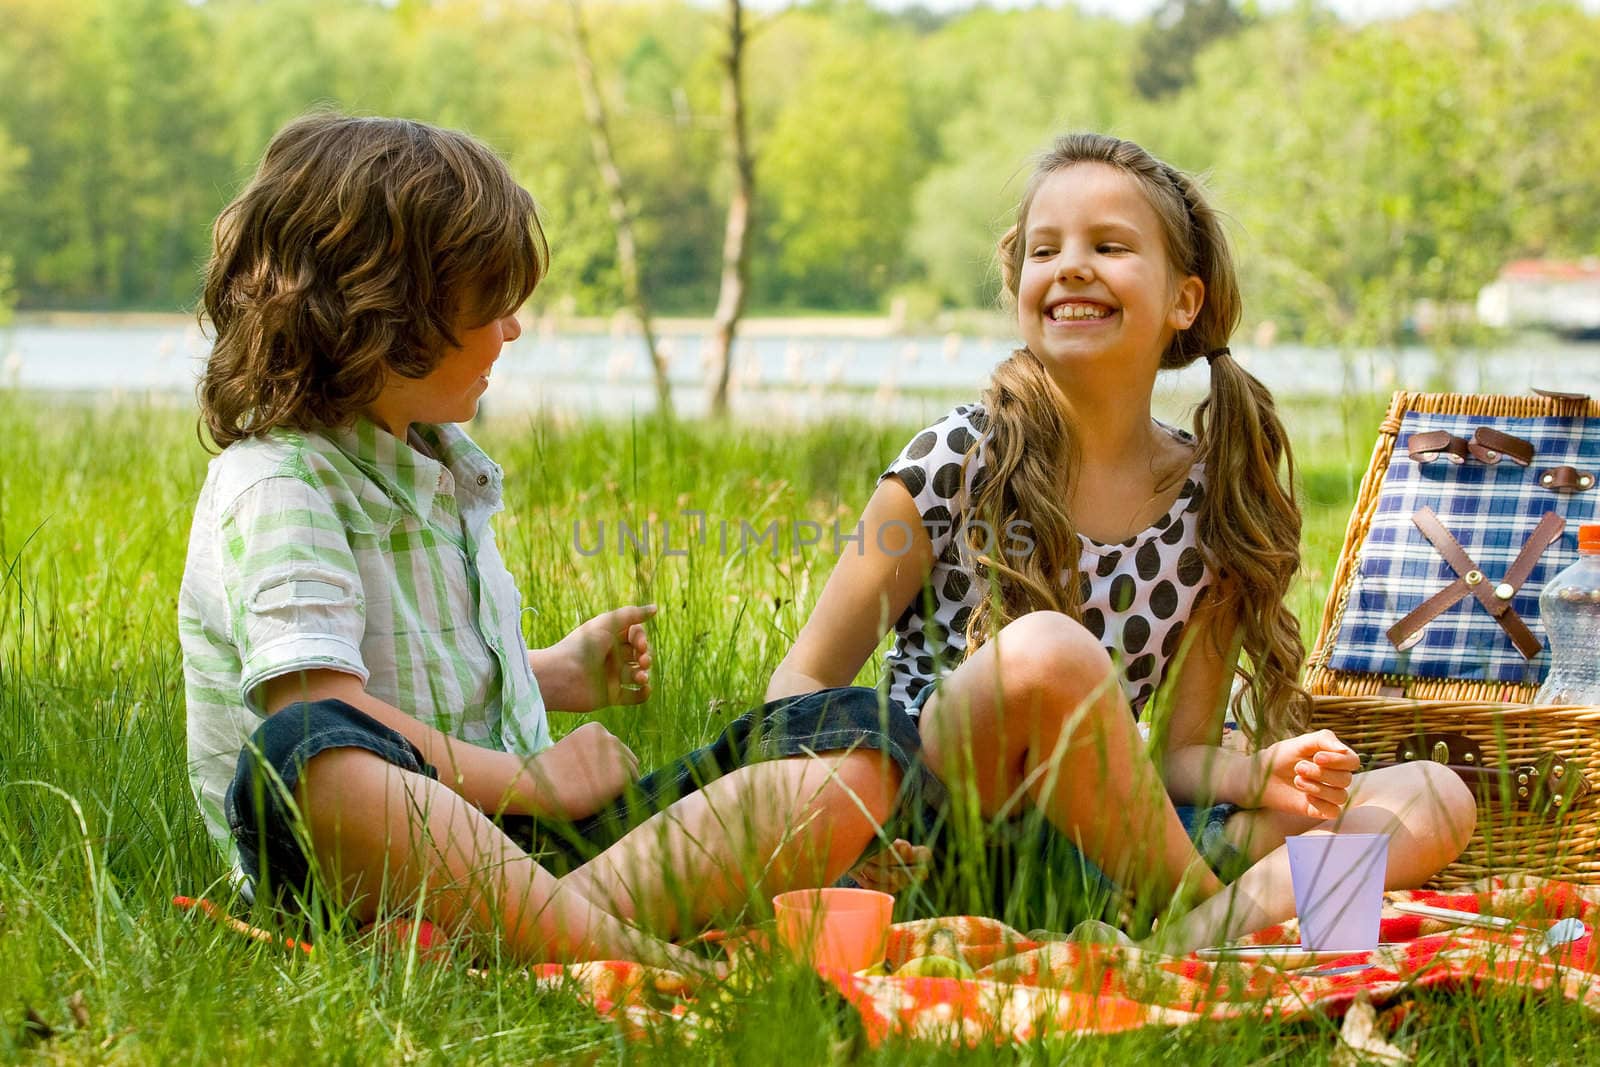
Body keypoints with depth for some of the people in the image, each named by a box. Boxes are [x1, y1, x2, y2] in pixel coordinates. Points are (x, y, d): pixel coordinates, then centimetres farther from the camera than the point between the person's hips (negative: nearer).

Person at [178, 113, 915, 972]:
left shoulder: (443, 465, 20)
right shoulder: (276, 487, -9)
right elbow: (318, 704, -24)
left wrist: (559, 675, 23)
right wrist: (534, 778, -16)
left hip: (513, 837, 8)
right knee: (302, 753, -44)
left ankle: (560, 918, -34)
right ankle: (624, 947, -47)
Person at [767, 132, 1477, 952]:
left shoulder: (1209, 502, 5)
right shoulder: (961, 460, -4)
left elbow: (1177, 751, 9)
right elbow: (805, 679, -3)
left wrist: (1264, 774, -14)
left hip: (1105, 845, 4)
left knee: (1436, 801, -8)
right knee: (1048, 649, -35)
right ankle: (1205, 908, -18)